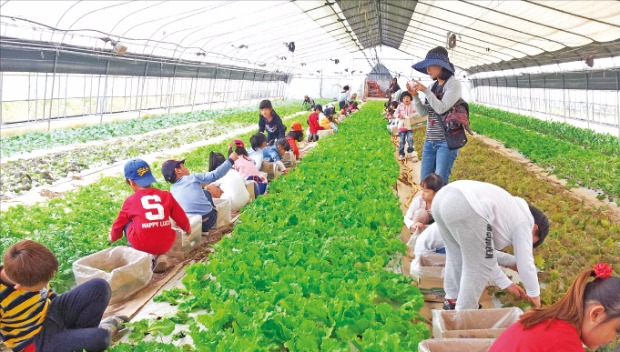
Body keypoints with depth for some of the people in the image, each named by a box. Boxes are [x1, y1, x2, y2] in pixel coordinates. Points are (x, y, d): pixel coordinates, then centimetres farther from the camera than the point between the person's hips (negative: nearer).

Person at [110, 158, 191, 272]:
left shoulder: (130, 200, 4)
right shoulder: (166, 195, 8)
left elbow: (119, 222, 19)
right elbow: (181, 217, 15)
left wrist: (113, 237, 40)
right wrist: (187, 229, 37)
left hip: (142, 245, -2)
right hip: (166, 244, 3)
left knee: (127, 223, 22)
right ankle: (160, 255, 9)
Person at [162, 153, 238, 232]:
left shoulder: (172, 189, 8)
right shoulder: (191, 178, -5)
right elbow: (215, 175, -6)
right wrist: (231, 160, 4)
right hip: (209, 220, -4)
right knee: (206, 193, 26)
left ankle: (203, 228, 27)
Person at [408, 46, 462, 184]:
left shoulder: (454, 84, -6)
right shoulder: (434, 86, 13)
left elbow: (441, 108, -16)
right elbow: (423, 113, 11)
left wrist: (425, 91, -14)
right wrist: (415, 95, -2)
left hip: (447, 141, -7)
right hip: (430, 141, 7)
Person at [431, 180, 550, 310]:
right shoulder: (523, 221, 18)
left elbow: (482, 255, 41)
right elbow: (525, 263, 18)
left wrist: (506, 284, 47)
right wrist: (534, 294, 34)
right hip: (465, 207, -10)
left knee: (457, 254, 30)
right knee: (478, 266, 8)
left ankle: (452, 300, 44)